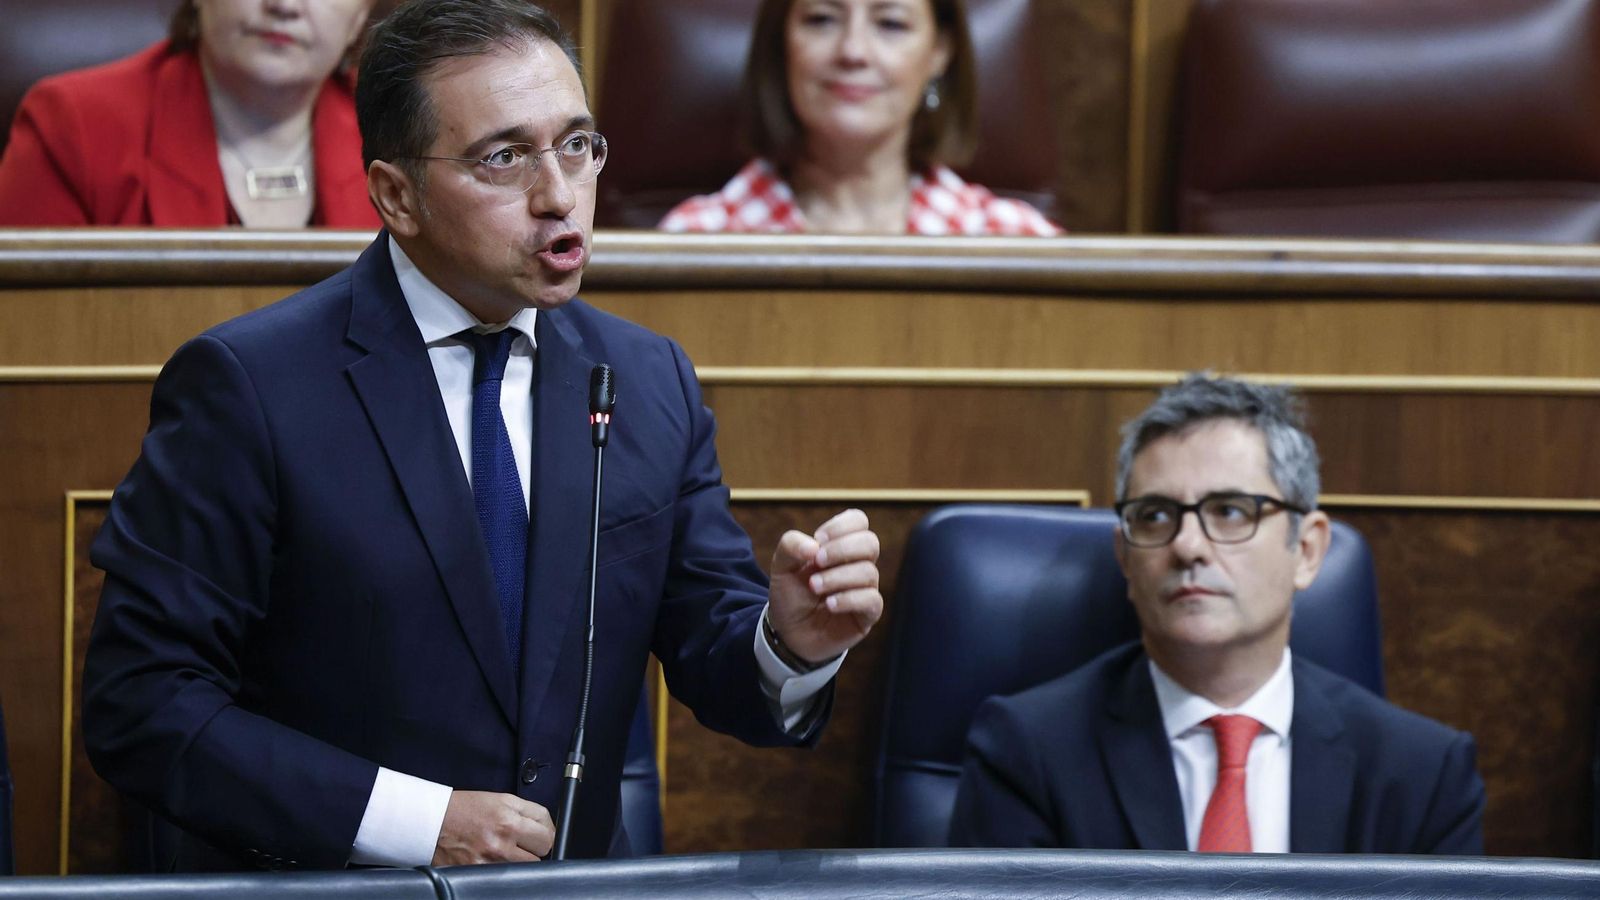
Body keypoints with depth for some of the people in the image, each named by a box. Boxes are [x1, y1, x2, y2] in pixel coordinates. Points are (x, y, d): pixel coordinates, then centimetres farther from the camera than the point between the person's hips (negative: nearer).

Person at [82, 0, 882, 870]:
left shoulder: (651, 383, 8)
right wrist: (418, 823, -16)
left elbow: (714, 663, 10)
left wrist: (795, 642, -12)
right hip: (316, 884, -4)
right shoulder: (249, 385, -8)